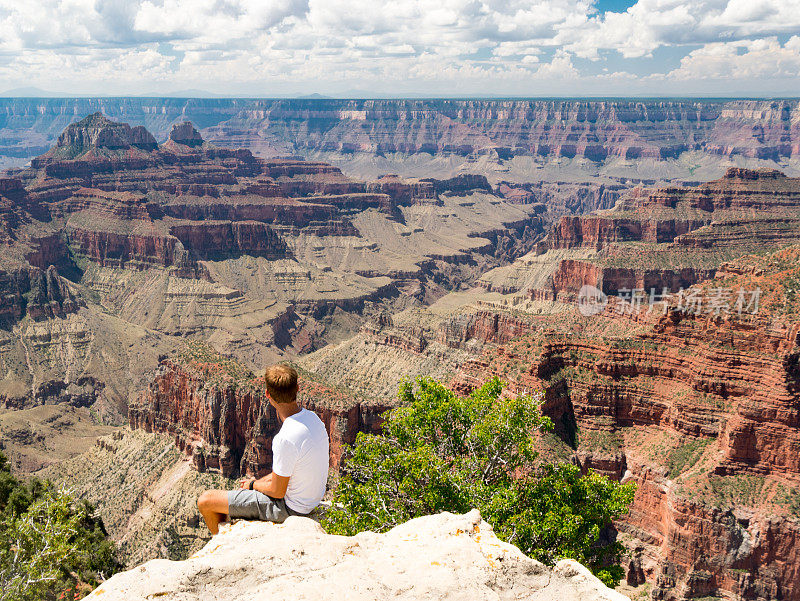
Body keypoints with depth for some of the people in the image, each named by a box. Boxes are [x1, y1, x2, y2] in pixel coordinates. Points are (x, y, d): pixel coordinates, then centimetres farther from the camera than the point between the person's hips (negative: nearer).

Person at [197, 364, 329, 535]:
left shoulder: (286, 439, -33)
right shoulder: (312, 417, -5)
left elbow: (277, 491, -21)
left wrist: (253, 485, -2)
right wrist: (261, 481, 10)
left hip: (289, 508, -9)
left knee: (205, 501, 1)